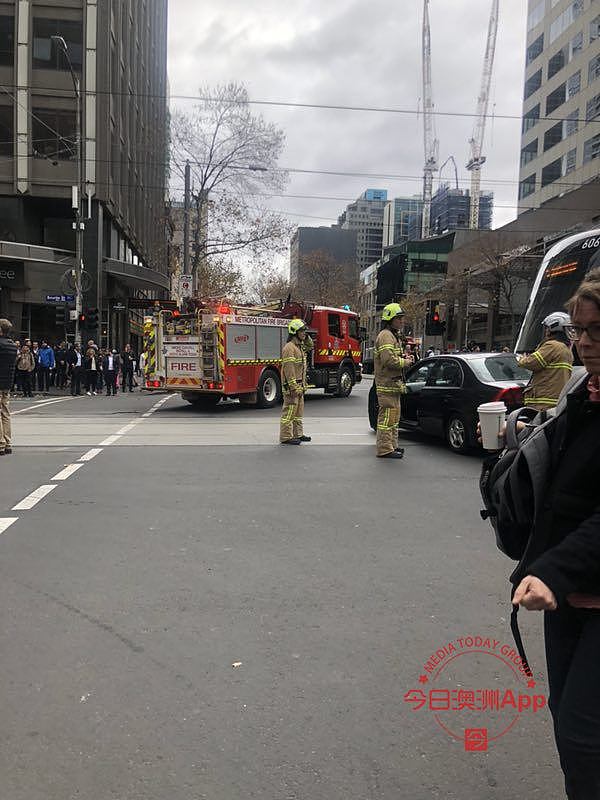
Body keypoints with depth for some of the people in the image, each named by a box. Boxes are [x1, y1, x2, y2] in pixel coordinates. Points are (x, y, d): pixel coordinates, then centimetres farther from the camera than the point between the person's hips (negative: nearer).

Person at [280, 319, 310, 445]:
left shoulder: (300, 347, 17)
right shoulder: (289, 348, -15)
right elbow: (289, 369, -21)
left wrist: (303, 385, 20)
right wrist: (294, 387, -24)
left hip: (299, 386, 10)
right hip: (292, 386, -10)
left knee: (299, 411, 16)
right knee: (289, 411, -6)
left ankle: (298, 434, 25)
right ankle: (286, 437, -2)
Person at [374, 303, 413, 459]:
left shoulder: (394, 335, 21)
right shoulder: (386, 336, -15)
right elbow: (389, 360, -26)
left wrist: (404, 357, 11)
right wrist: (404, 362, -13)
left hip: (393, 383, 11)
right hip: (387, 383, -11)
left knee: (394, 415, 17)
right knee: (387, 416, -9)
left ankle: (392, 445, 27)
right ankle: (385, 449, -6)